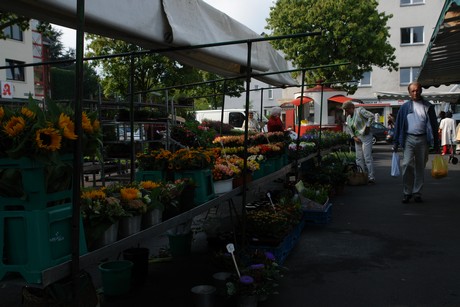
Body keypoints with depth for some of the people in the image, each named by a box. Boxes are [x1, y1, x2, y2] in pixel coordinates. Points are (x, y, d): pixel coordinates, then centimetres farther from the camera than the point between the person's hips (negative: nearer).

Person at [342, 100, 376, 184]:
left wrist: (367, 127, -12)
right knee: (359, 158, 6)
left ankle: (371, 177, -6)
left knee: (367, 157, -9)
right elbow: (349, 130, 16)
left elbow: (371, 116, -15)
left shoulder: (360, 110, -8)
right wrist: (354, 137, 1)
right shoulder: (348, 118, 13)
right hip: (357, 138, 7)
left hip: (365, 137, -7)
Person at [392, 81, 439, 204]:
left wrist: (436, 143, 5)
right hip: (409, 139, -1)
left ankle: (417, 193, 15)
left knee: (420, 167, 6)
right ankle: (407, 192, -3)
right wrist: (396, 142, 2)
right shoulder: (405, 107, 8)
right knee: (406, 164, -13)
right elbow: (398, 124, 7)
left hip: (423, 140, 1)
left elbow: (434, 125, 10)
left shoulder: (428, 107, 9)